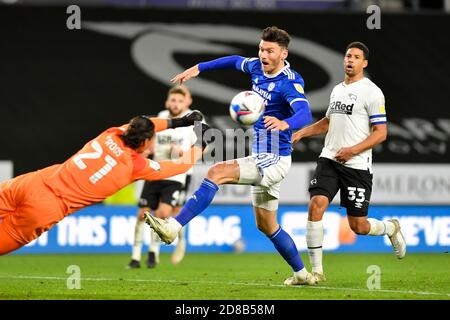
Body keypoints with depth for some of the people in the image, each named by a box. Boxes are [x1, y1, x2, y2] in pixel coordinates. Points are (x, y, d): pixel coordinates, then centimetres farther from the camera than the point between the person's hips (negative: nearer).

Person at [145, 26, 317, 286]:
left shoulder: (290, 83, -19)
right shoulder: (257, 67, 5)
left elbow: (305, 114, -36)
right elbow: (236, 61, 28)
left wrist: (285, 123, -57)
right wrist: (198, 68, 24)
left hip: (275, 161, -10)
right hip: (261, 160, 10)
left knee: (217, 172, -25)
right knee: (266, 225, 16)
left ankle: (173, 227, -31)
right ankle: (302, 273, 28)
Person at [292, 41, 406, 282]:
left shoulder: (371, 92, -6)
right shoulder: (337, 90, 15)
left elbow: (381, 133, -9)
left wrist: (352, 150, -20)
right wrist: (301, 133, 17)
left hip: (357, 165, -5)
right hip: (329, 159, 5)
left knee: (358, 226, -1)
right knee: (316, 206, -16)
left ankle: (391, 228, 34)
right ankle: (316, 271, -10)